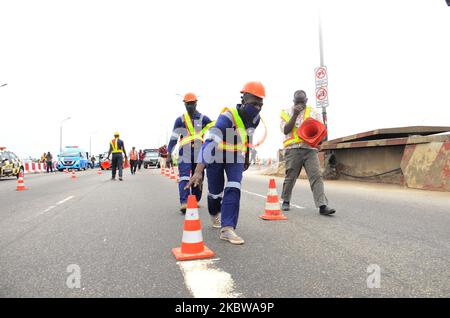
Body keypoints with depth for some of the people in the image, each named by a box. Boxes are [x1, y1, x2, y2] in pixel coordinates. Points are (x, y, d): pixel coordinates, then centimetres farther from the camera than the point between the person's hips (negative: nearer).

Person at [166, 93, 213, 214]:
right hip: (184, 153, -1)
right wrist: (169, 155, 2)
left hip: (199, 153, 2)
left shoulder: (203, 119, 6)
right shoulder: (180, 120, 6)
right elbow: (173, 138, 5)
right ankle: (183, 203, -19)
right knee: (184, 178, -13)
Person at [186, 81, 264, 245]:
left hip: (236, 156, 5)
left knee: (234, 187, -15)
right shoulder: (228, 116, -33)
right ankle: (215, 214, 40)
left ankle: (227, 229, -15)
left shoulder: (255, 118, -10)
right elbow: (209, 142, -42)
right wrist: (198, 171, -50)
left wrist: (246, 159, 21)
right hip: (217, 154, -5)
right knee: (215, 191, 5)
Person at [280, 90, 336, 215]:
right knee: (290, 177, 5)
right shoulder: (286, 112, 10)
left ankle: (322, 206, -13)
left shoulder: (313, 112, 14)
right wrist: (295, 114, -10)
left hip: (310, 148, 1)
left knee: (316, 176, -10)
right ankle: (286, 201, 25)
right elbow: (285, 130, -4)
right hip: (293, 149, -1)